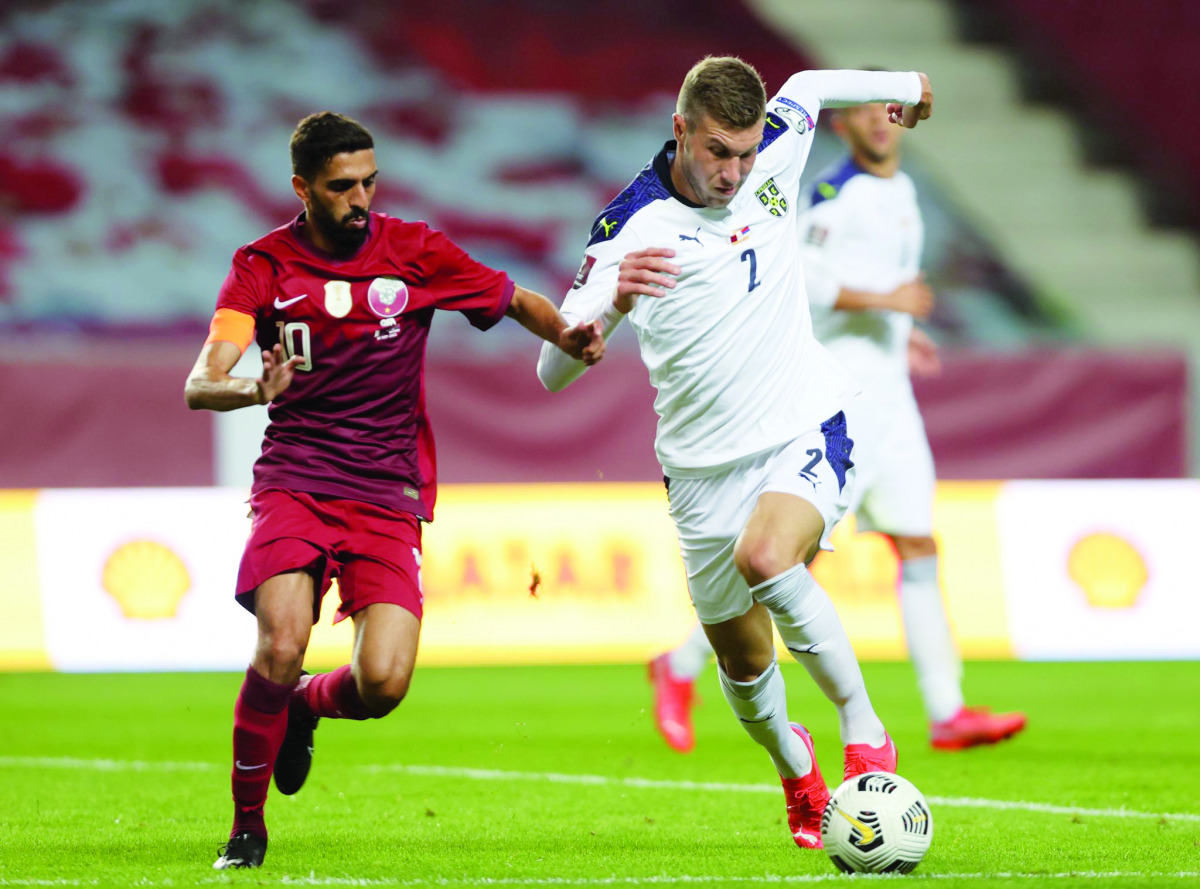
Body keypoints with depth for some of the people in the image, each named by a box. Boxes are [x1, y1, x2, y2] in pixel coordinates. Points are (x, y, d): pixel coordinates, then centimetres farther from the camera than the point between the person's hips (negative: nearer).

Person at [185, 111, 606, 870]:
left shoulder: (413, 251, 2)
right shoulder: (264, 266, -1)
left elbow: (514, 300, 14)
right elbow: (200, 386, -11)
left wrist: (567, 334, -9)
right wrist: (253, 389, -35)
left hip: (389, 494, 1)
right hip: (294, 484, -1)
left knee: (384, 682, -17)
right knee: (281, 646, -25)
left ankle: (306, 705, 21)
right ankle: (247, 827, -3)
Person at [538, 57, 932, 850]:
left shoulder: (775, 150, -7)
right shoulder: (632, 227, -16)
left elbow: (808, 88, 19)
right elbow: (553, 373, -22)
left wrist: (902, 87, 37)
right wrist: (611, 300, -42)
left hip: (806, 427, 0)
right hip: (707, 465, 0)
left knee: (766, 557, -31)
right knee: (742, 658, 10)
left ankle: (864, 731, -18)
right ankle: (797, 772, 41)